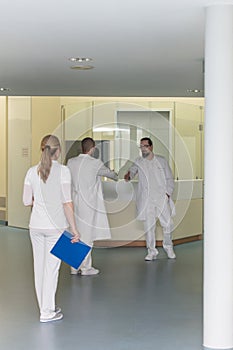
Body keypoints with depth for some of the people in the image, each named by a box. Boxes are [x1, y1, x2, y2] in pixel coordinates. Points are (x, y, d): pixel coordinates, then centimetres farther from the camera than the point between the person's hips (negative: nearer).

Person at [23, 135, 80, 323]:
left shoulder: (32, 171, 1)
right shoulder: (63, 171, -10)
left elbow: (27, 201, 3)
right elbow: (67, 203, -13)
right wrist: (74, 229, -9)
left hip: (36, 226, 4)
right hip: (55, 226, -4)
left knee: (39, 266, 12)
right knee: (51, 267, 4)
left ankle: (46, 307, 23)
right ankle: (47, 312, 10)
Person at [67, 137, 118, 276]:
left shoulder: (71, 162, 2)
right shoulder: (95, 163, -12)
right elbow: (109, 172, 7)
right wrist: (116, 176, 30)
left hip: (74, 203, 5)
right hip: (88, 204, -5)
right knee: (87, 235, 3)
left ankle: (75, 267, 19)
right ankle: (86, 267, 10)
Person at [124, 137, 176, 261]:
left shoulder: (161, 160, 8)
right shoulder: (139, 162, 8)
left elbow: (169, 178, 11)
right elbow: (132, 170, -6)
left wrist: (168, 193, -1)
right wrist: (128, 175, -30)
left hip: (162, 197, 0)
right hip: (147, 200, 0)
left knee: (167, 224, 1)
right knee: (149, 226, -1)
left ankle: (168, 247, 24)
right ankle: (152, 251, 10)